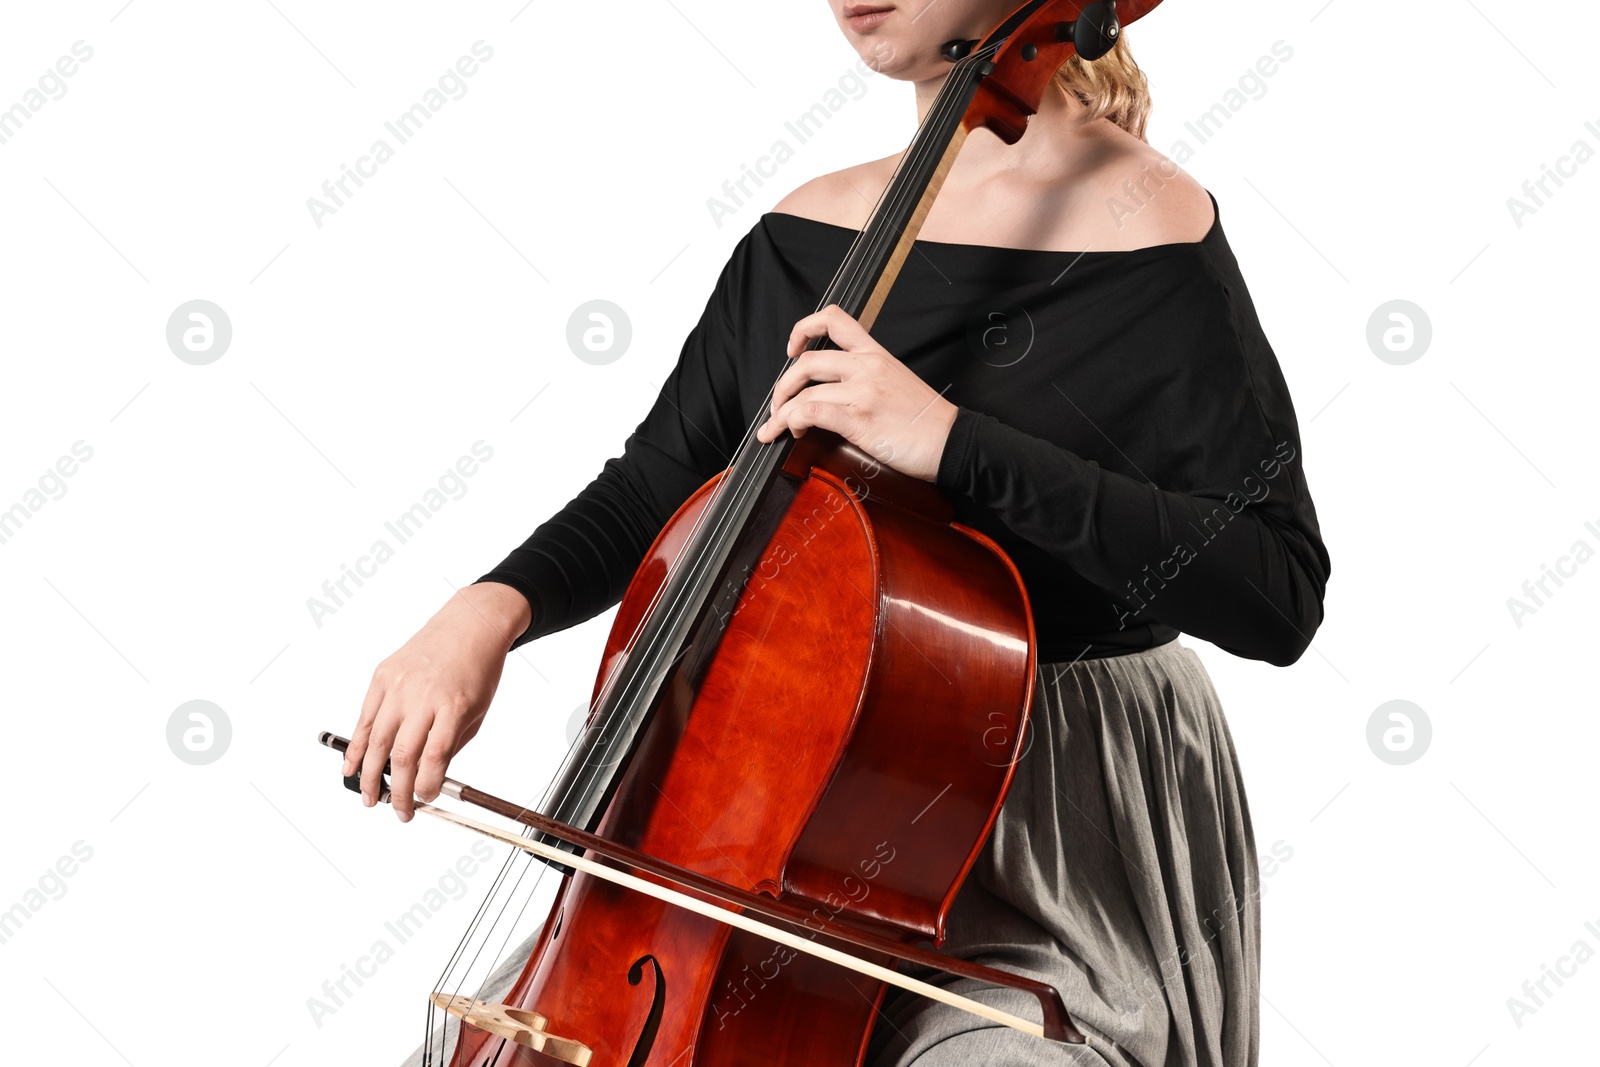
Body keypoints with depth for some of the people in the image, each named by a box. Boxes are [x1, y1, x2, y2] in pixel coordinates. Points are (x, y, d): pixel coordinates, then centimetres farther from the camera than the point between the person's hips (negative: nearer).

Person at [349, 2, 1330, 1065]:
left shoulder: (1141, 224, -12)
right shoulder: (806, 229, 6)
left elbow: (1279, 597, -20)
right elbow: (651, 492, 13)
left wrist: (955, 443, -26)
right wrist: (492, 609, -7)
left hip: (1054, 855, -5)